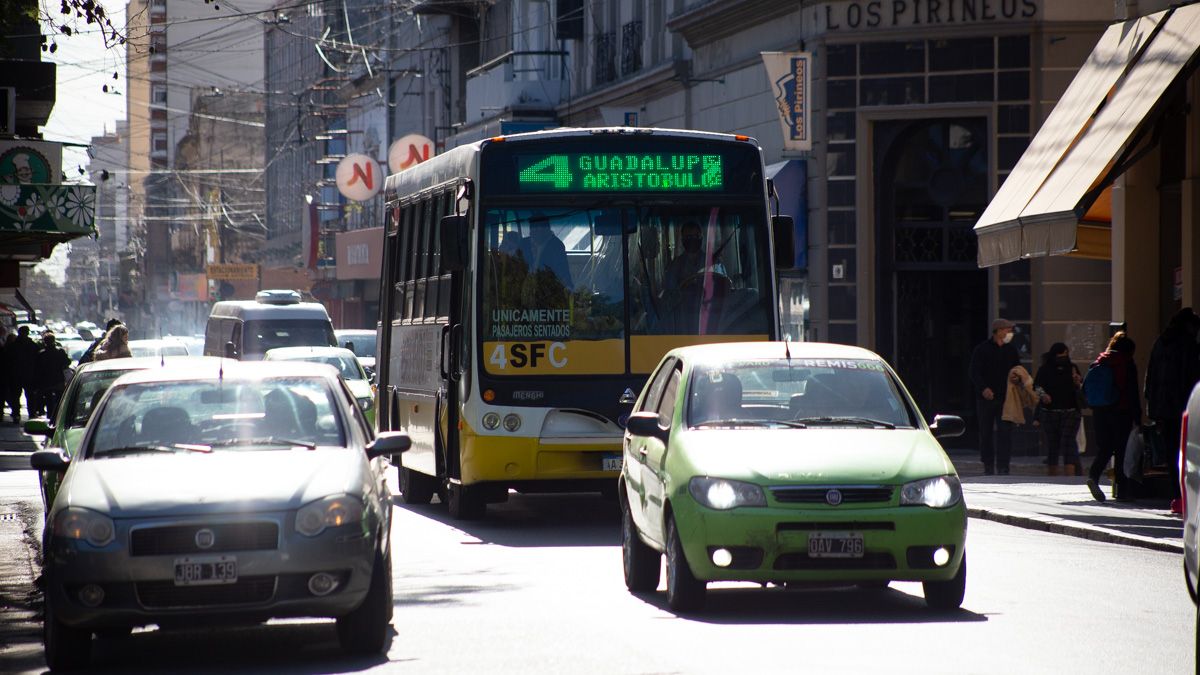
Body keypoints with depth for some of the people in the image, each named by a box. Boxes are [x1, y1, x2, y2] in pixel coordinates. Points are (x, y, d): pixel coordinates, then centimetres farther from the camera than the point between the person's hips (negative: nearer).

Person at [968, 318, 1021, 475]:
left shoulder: (1011, 351, 11)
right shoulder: (982, 350, -1)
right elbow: (973, 372, -6)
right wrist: (983, 388, -21)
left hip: (1005, 397, 2)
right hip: (986, 397, -2)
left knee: (1005, 432, -7)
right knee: (986, 432, 3)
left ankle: (1002, 467, -6)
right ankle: (988, 466, 11)